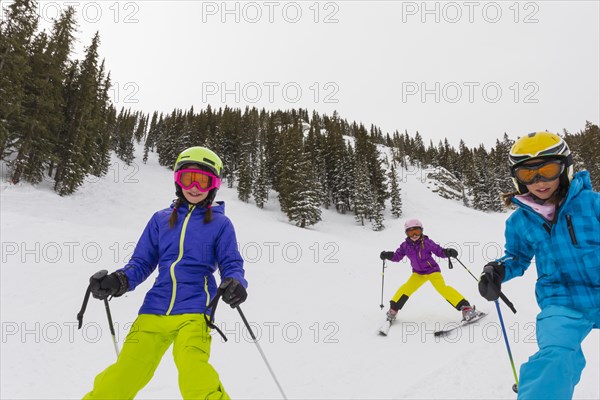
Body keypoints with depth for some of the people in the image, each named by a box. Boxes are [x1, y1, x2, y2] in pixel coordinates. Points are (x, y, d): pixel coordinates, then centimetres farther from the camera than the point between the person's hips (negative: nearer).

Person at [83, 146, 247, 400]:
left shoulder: (220, 223, 6)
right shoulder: (161, 219, 13)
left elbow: (232, 265, 3)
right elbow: (141, 263, 13)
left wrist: (235, 283, -20)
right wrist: (119, 281, -7)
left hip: (194, 310, -3)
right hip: (155, 309, 3)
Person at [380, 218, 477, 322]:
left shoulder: (427, 242, -18)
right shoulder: (405, 245, -9)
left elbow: (439, 251, -17)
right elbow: (397, 256, -3)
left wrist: (448, 252, -37)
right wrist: (388, 255, -21)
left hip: (432, 270, -3)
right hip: (418, 273, 3)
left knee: (442, 288, -21)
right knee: (406, 288, -9)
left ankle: (466, 308, -15)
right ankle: (393, 309, 7)